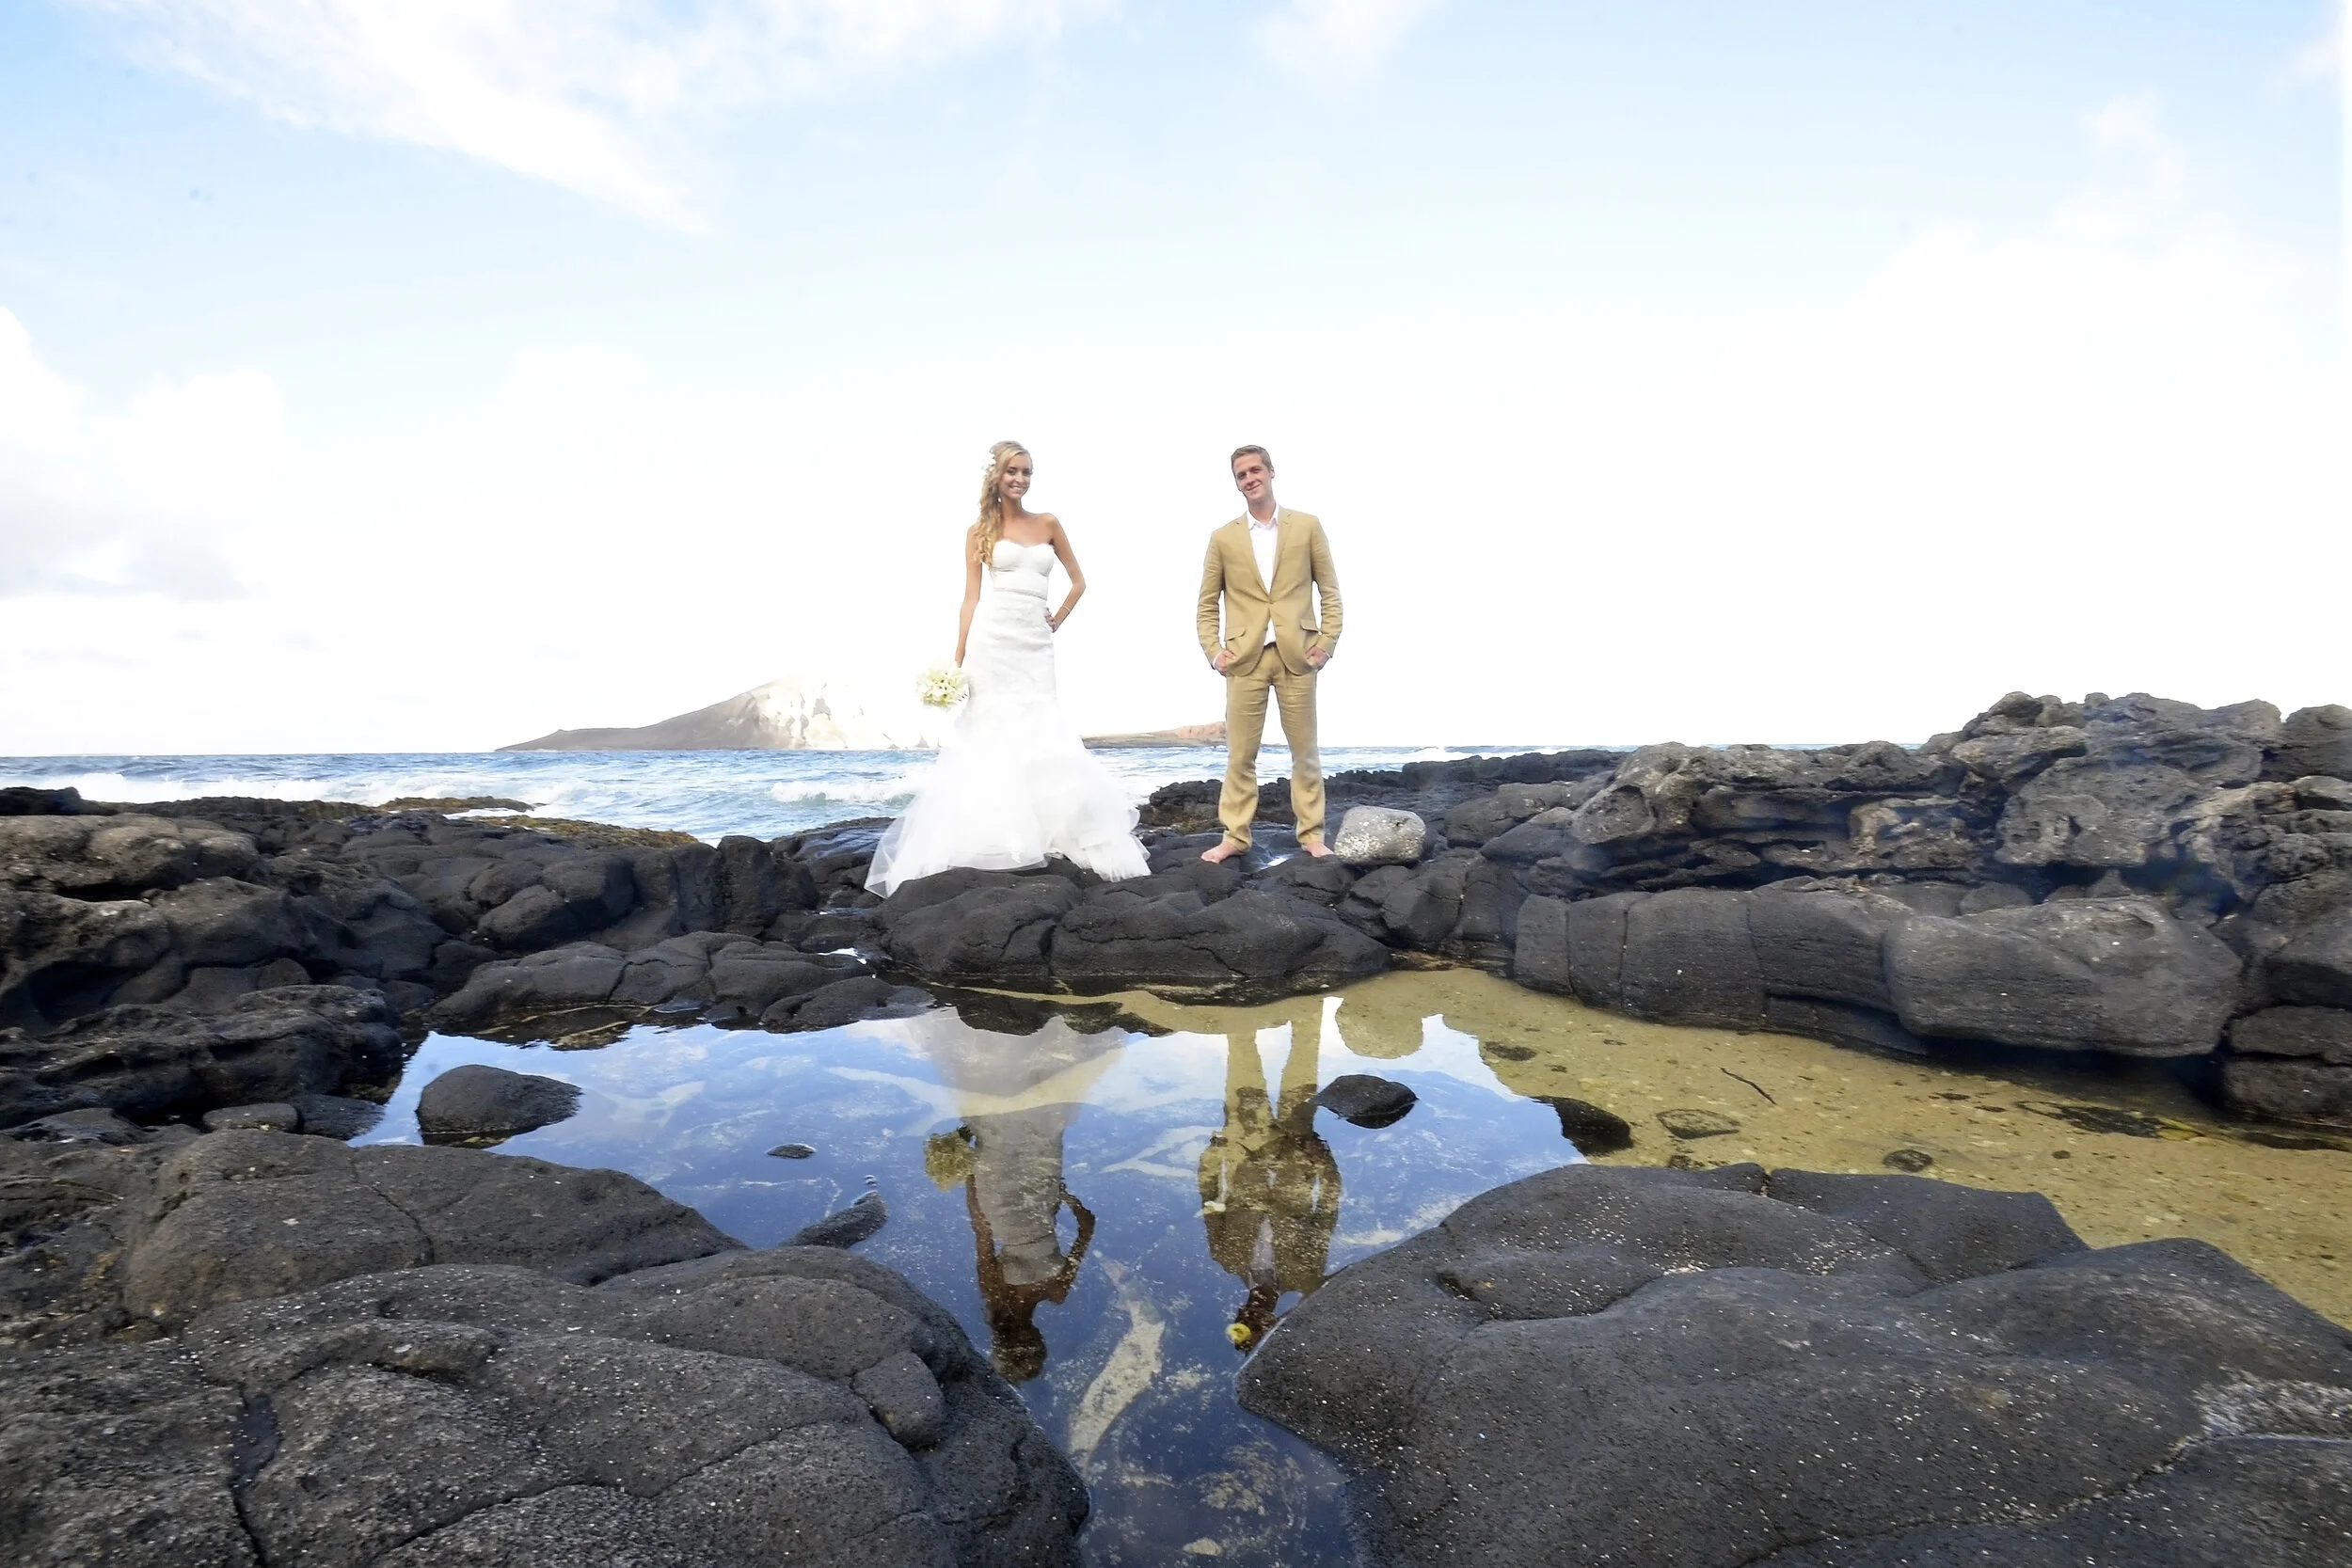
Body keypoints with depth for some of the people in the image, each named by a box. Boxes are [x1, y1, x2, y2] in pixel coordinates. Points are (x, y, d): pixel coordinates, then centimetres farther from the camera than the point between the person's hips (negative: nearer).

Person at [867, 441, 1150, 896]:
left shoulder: (1048, 524, 14)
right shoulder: (980, 531, 8)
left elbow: (1078, 580, 19)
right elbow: (971, 598, 4)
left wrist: (1057, 621, 9)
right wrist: (957, 661, -3)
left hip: (1035, 645, 2)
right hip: (993, 640, -2)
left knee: (1041, 741, -3)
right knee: (990, 737, -5)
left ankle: (1041, 842, 2)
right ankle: (987, 847, -1)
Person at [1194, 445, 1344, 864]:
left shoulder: (1307, 526, 6)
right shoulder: (1223, 538, 9)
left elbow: (1330, 591, 7)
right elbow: (1207, 602, 11)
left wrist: (1327, 642, -3)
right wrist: (1213, 650, -1)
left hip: (1297, 655, 0)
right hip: (1245, 658, 1)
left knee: (1305, 751, 6)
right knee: (1240, 754, 3)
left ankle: (1311, 834, 15)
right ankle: (1234, 835, 12)